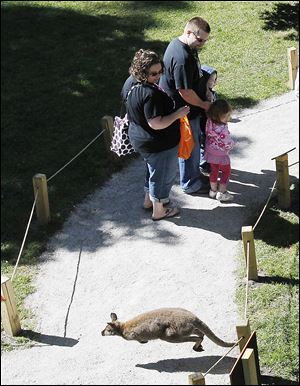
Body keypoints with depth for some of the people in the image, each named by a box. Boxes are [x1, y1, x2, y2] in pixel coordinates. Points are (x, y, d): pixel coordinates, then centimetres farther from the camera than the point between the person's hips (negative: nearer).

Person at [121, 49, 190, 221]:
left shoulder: (130, 81, -7)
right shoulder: (150, 94, -35)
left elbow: (125, 97, 13)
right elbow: (156, 123, -34)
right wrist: (178, 114, -23)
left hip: (140, 139, 9)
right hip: (160, 145, -9)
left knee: (153, 170, 31)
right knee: (163, 176, 13)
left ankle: (149, 200, 49)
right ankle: (159, 211, 31)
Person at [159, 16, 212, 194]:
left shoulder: (179, 44, 2)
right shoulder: (182, 58, -32)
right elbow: (185, 92, -29)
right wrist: (203, 105, -13)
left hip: (190, 107, 10)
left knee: (195, 142, 24)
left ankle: (195, 174, 42)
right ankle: (190, 184, 25)